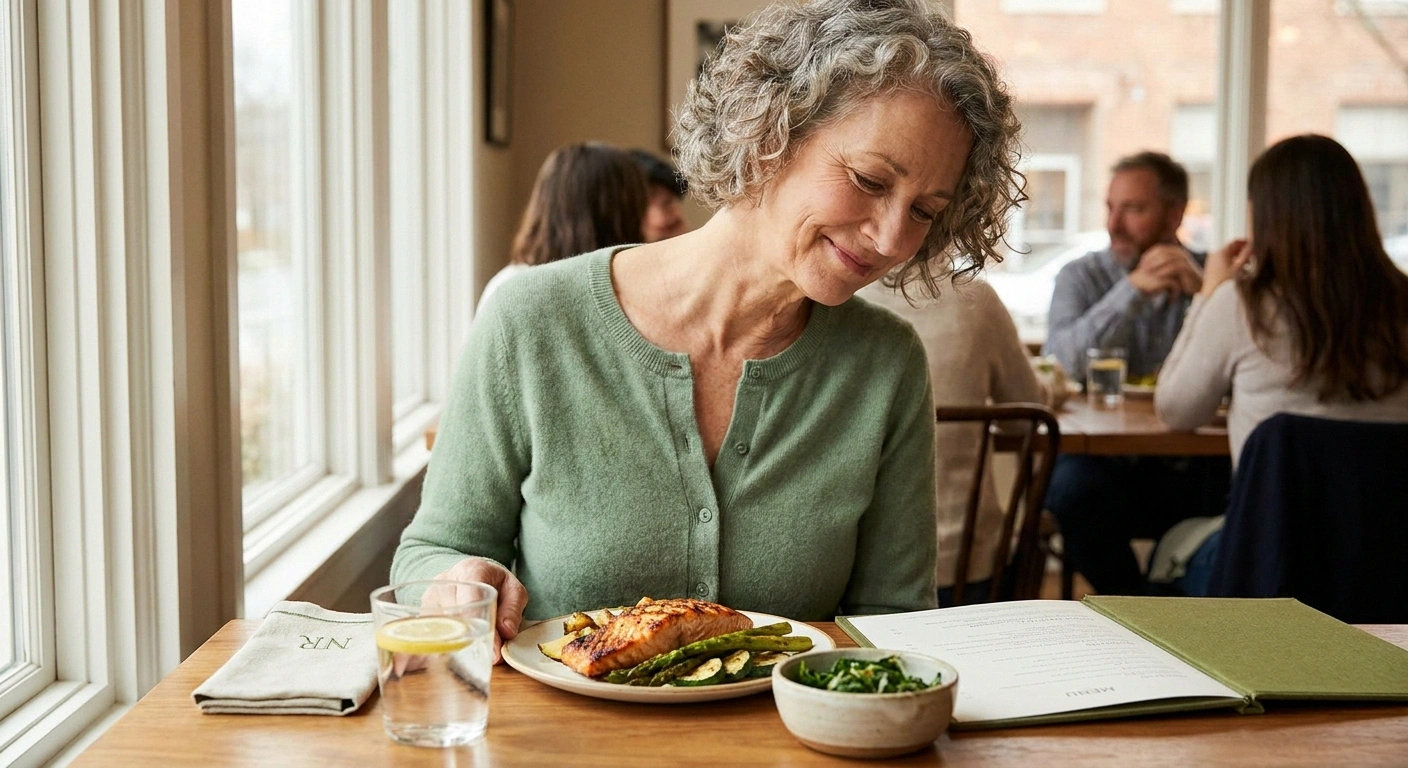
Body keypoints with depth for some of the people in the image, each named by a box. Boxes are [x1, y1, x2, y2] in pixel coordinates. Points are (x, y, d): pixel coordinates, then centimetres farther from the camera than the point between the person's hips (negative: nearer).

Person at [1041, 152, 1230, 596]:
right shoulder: (1082, 277, 6)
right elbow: (1062, 365, -14)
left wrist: (1204, 292, -19)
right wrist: (1132, 289, -20)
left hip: (1188, 469, 1)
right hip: (1104, 459, -1)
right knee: (1073, 486, -32)